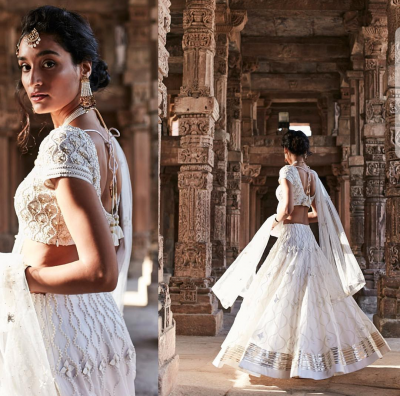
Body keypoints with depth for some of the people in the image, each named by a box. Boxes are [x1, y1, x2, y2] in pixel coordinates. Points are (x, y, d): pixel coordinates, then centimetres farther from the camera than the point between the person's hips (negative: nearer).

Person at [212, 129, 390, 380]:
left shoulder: (287, 171, -9)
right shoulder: (313, 176, 11)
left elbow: (287, 208, -19)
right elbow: (319, 214, 14)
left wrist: (275, 223, 0)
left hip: (290, 238, -7)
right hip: (308, 238, 7)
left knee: (283, 296, -5)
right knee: (316, 294, 10)